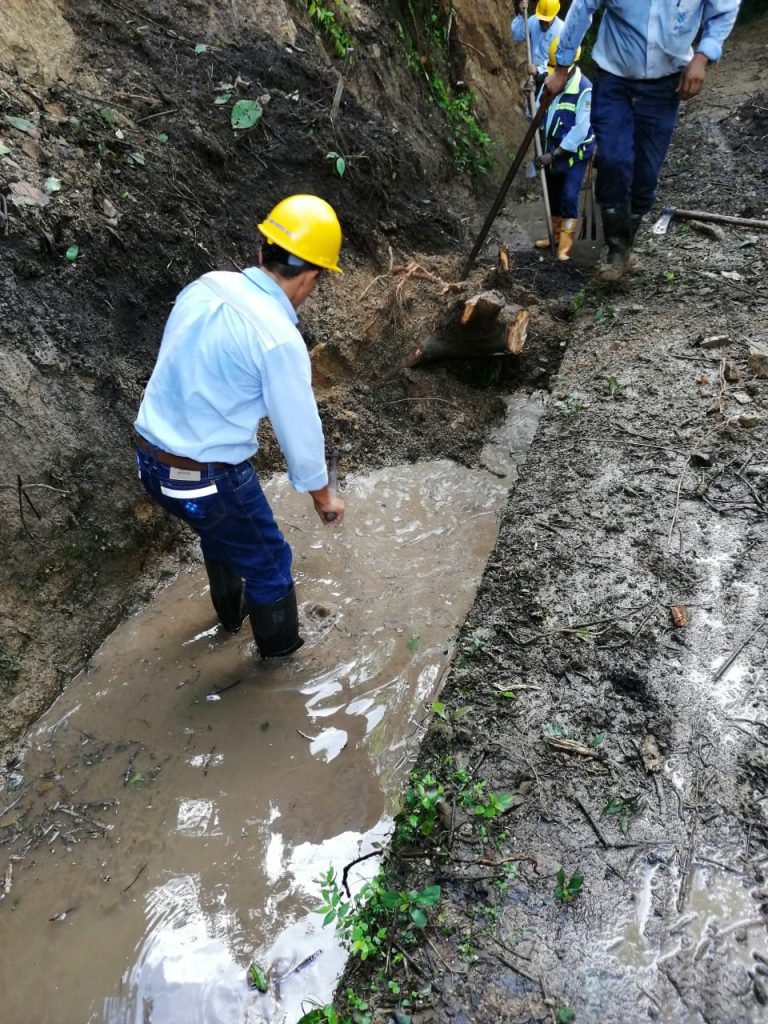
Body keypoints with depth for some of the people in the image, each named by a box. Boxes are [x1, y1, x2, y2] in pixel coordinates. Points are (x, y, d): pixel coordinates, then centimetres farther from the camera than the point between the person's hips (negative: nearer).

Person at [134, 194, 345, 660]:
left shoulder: (207, 285, -2)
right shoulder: (280, 339, -24)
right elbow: (299, 428, -13)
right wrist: (323, 494, 4)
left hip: (150, 459, 8)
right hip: (209, 478, -8)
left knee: (221, 533, 35)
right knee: (268, 560, 19)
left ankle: (232, 609, 58)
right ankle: (279, 642, 43)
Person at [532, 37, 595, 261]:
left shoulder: (585, 89, -17)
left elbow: (580, 130, -22)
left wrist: (554, 154, -25)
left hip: (574, 153, -6)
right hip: (551, 152, 6)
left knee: (569, 196, -14)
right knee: (553, 195, 14)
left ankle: (565, 244, -8)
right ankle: (555, 235, 29)